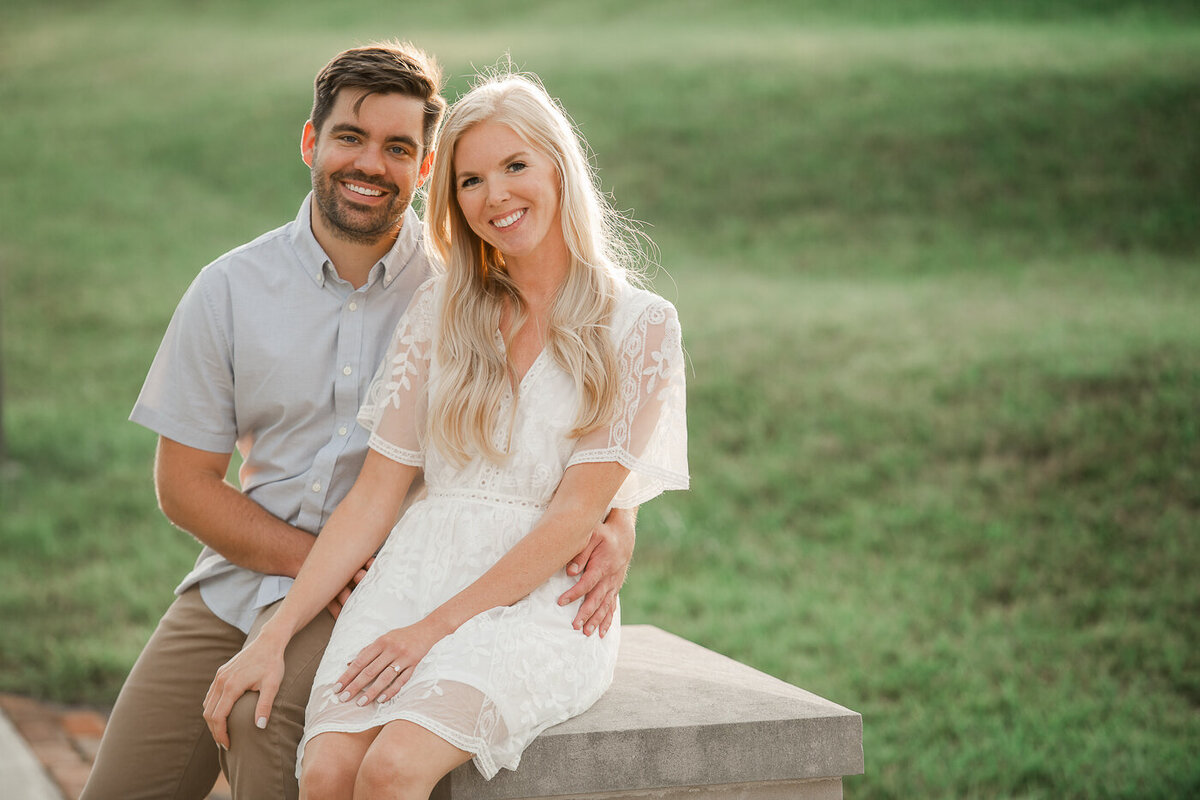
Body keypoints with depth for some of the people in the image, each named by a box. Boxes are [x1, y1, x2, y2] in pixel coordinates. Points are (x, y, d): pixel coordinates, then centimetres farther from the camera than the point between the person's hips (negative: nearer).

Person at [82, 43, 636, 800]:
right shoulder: (230, 289, 3)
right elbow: (184, 482, 4)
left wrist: (614, 532, -20)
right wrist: (322, 561, -10)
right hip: (239, 574, 3)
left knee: (270, 723, -26)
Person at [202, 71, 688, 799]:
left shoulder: (639, 325, 3)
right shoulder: (442, 310, 14)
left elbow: (576, 513, -5)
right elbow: (375, 497, 10)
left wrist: (437, 628, -14)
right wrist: (275, 636, 0)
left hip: (542, 602, -3)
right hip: (415, 570, 3)